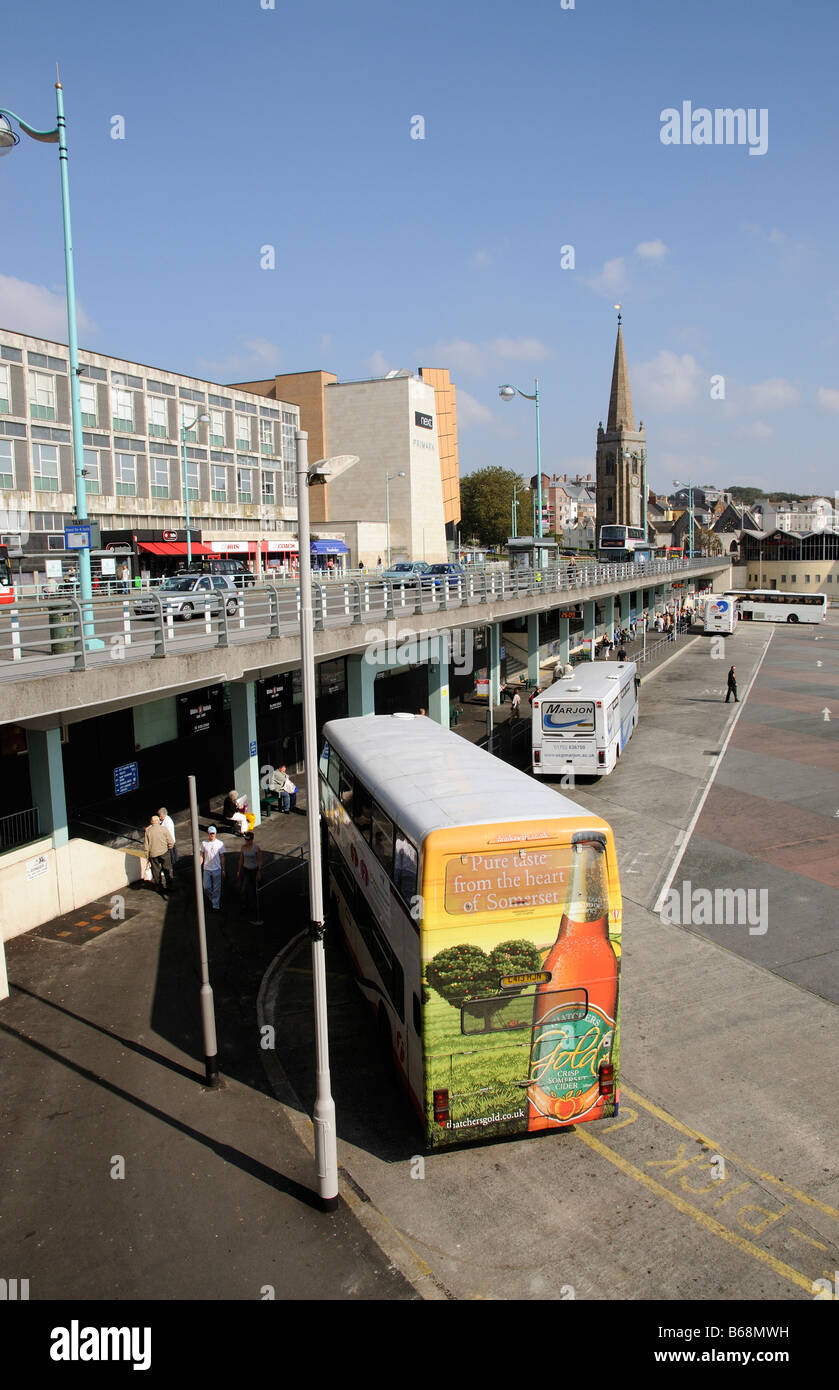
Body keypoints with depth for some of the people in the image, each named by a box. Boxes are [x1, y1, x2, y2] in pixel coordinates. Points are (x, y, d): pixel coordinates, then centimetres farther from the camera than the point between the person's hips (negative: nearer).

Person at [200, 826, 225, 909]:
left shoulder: (220, 843, -5)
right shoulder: (204, 843, -2)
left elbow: (222, 857, 0)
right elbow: (202, 856, 6)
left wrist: (223, 869, 0)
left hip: (217, 869, -2)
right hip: (207, 869, 2)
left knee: (216, 888, 3)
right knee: (206, 887, 6)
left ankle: (216, 905, 12)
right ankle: (212, 898, 34)